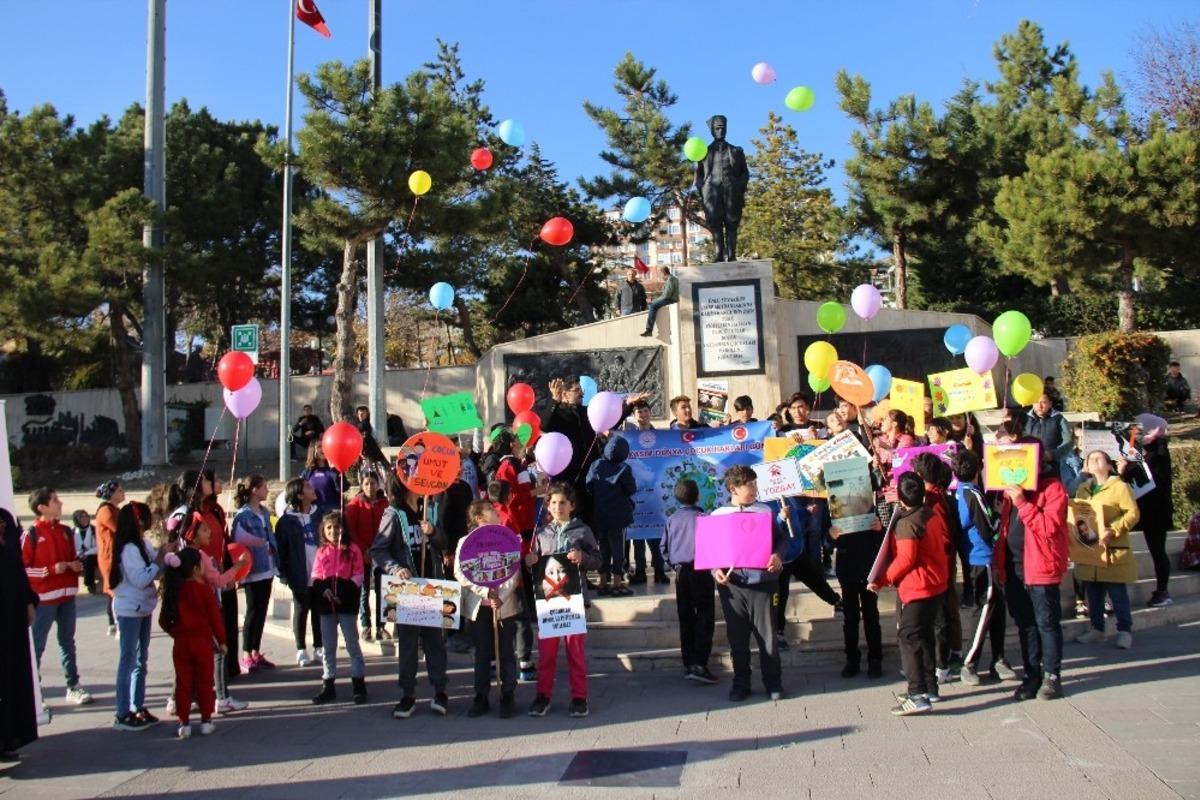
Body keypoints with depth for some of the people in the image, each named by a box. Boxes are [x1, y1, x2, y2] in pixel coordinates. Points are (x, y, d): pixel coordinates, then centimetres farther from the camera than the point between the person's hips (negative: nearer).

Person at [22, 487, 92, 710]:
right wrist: (50, 569, -19)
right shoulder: (31, 534, -10)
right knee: (37, 646, -1)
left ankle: (73, 687, 20)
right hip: (43, 598, -6)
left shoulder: (65, 531, 10)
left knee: (68, 642, 13)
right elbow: (22, 568, -13)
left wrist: (76, 565, 0)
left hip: (67, 595, 6)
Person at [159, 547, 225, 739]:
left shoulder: (173, 590, -1)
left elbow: (164, 619, 3)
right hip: (202, 642, -3)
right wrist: (221, 640, 2)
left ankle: (184, 723, 9)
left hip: (181, 643, 3)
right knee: (204, 682, 8)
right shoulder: (205, 589, -11)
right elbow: (215, 617, -8)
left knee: (183, 683, 8)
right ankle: (206, 721, 13)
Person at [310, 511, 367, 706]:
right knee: (328, 646, 10)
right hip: (326, 604, 4)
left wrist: (345, 591, -18)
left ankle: (359, 685, 7)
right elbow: (315, 577, 6)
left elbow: (358, 576, -5)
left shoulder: (352, 550, -1)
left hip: (347, 602, -4)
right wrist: (324, 590, -13)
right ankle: (328, 686, 19)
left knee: (352, 644, 1)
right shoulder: (321, 551, 9)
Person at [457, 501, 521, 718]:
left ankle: (508, 697, 13)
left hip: (505, 606, 0)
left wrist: (502, 596, -17)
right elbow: (461, 573, -7)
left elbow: (514, 573, -2)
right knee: (482, 654, 8)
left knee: (507, 654, 4)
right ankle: (481, 698, 16)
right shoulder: (465, 542, 4)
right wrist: (485, 592, -18)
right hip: (478, 606, 0)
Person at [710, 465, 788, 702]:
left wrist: (778, 555, -14)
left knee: (767, 636, 3)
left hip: (762, 582, 0)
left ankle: (773, 683, 16)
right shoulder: (718, 515, 5)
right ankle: (741, 683, 20)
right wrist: (716, 570, -10)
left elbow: (781, 538, 6)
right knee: (737, 638, 8)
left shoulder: (765, 511, 5)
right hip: (731, 585, 1)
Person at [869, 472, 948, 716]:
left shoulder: (907, 523, -18)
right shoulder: (932, 515, 7)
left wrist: (882, 580, -16)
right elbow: (943, 543, 18)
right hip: (937, 583, 9)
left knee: (908, 637, -10)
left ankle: (918, 695, -17)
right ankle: (930, 688, 24)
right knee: (924, 635, 18)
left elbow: (905, 559, -22)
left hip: (919, 588, -9)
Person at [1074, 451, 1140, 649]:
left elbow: (1133, 513, -11)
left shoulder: (1120, 487, -4)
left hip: (1113, 552, -5)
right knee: (1093, 594, 11)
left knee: (1118, 594, 0)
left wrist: (1112, 531, -20)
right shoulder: (1082, 489, 13)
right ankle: (1097, 629, 22)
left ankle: (1124, 631, 11)